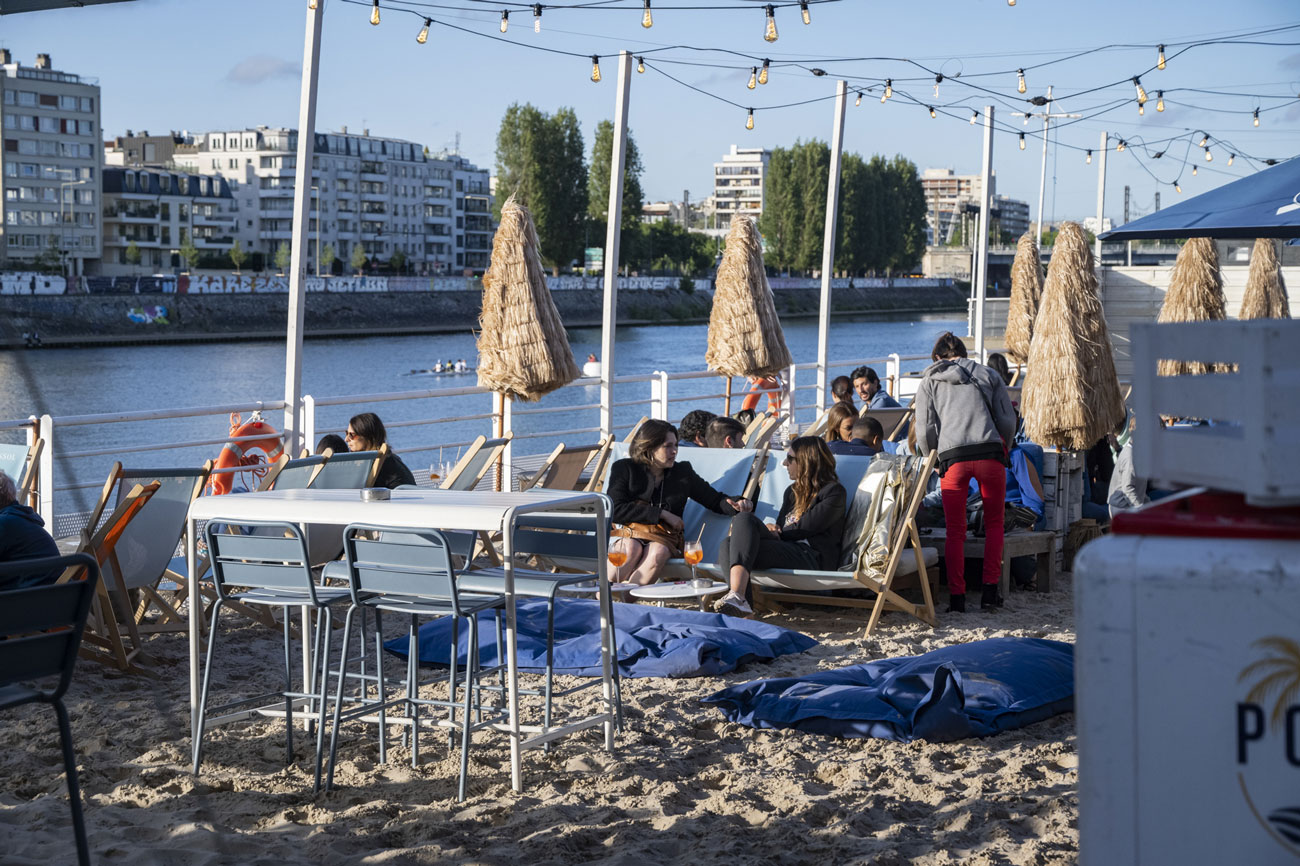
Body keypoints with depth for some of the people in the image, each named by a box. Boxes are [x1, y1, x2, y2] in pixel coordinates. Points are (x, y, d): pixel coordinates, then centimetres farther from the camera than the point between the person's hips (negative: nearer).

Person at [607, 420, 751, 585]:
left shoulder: (683, 472, 16)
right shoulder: (624, 468, 7)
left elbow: (716, 500, 21)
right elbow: (615, 510, -6)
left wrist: (737, 505, -4)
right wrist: (662, 514, -9)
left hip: (663, 540, 2)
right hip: (627, 535, -2)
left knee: (658, 553, -35)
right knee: (632, 548, -38)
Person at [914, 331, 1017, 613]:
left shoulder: (929, 382, 17)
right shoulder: (988, 375, 20)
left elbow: (925, 431, 7)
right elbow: (1008, 420, 13)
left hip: (953, 456, -1)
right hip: (990, 452, 1)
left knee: (954, 531, 7)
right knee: (994, 522, 16)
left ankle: (957, 597, 2)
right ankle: (990, 590, 9)